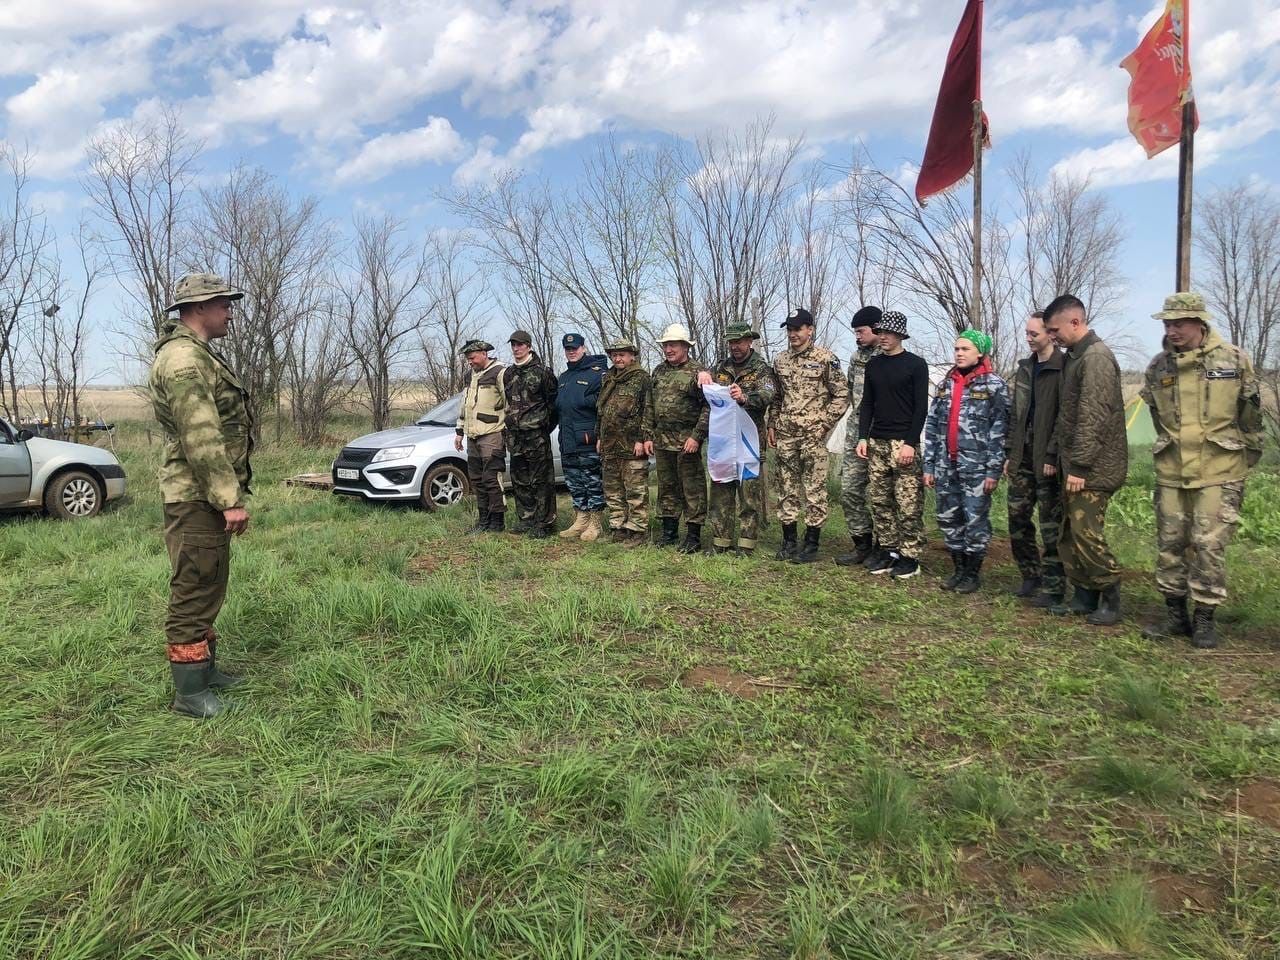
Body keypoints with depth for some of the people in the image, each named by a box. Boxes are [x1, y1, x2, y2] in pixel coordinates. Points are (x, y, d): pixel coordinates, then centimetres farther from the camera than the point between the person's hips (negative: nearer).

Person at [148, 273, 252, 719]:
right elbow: (201, 439, -24)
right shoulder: (183, 359, -17)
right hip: (197, 498, -11)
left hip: (208, 498, 11)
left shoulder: (198, 356, 18)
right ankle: (189, 692, 5)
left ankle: (206, 670, 31)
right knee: (193, 594, -3)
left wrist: (228, 494, 22)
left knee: (206, 591, 18)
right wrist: (230, 499, -24)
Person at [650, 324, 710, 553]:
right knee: (666, 486, 13)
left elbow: (708, 406, -11)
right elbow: (650, 405, 18)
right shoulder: (659, 371, 13)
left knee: (692, 488, -2)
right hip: (662, 440, 6)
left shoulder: (698, 372, -6)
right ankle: (669, 531, 24)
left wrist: (697, 436, -17)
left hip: (687, 440, -6)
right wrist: (649, 435, 11)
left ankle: (694, 536, 4)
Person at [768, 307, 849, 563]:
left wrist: (823, 424, -10)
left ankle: (811, 545, 6)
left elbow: (841, 396, -4)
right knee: (786, 489, 9)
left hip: (813, 436, -5)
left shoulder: (826, 359, -5)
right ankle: (789, 542, 17)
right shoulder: (781, 361, 12)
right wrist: (772, 426, 12)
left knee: (814, 490, -1)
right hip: (785, 436, 5)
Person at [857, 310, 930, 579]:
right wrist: (863, 437, 4)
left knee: (909, 504, -6)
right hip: (876, 443, 5)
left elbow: (921, 408, -5)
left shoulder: (916, 365, -1)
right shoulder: (873, 365, 14)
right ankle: (887, 549, 14)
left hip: (904, 443, -5)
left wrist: (910, 443, -13)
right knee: (879, 501, 5)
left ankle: (910, 556, 2)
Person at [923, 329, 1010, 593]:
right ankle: (959, 568, 23)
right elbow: (932, 425, 12)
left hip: (976, 467, -5)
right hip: (946, 466, 5)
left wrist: (994, 470, -14)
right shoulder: (946, 383, 12)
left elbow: (1000, 429, -9)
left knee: (975, 520, 1)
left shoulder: (994, 384, -4)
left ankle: (973, 573, 14)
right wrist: (929, 465, 7)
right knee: (948, 519, 9)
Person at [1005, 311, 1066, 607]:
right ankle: (1031, 577, 22)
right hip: (1022, 458, 7)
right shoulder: (1025, 368, 14)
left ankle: (1052, 588, 7)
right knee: (1017, 519, 9)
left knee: (1051, 525, -1)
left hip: (1047, 460, -7)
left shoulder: (1062, 369, -9)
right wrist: (1010, 453, 12)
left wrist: (1053, 456, -18)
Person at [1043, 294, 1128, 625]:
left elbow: (1093, 417, -21)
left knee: (1086, 533, -9)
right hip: (1075, 464, 10)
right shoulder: (1075, 357, 16)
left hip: (1093, 468, -10)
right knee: (1069, 535, 11)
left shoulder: (1096, 357, -15)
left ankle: (1111, 598, 6)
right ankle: (1084, 596, 19)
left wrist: (1079, 466, -21)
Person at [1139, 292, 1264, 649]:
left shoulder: (1234, 359, -5)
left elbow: (1251, 413, 5)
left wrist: (1249, 457, 11)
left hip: (1219, 472, -3)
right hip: (1171, 472, 4)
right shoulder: (1158, 366, 3)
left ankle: (1205, 619, 9)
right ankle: (1175, 614, 20)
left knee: (1209, 545, -4)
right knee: (1170, 544, 8)